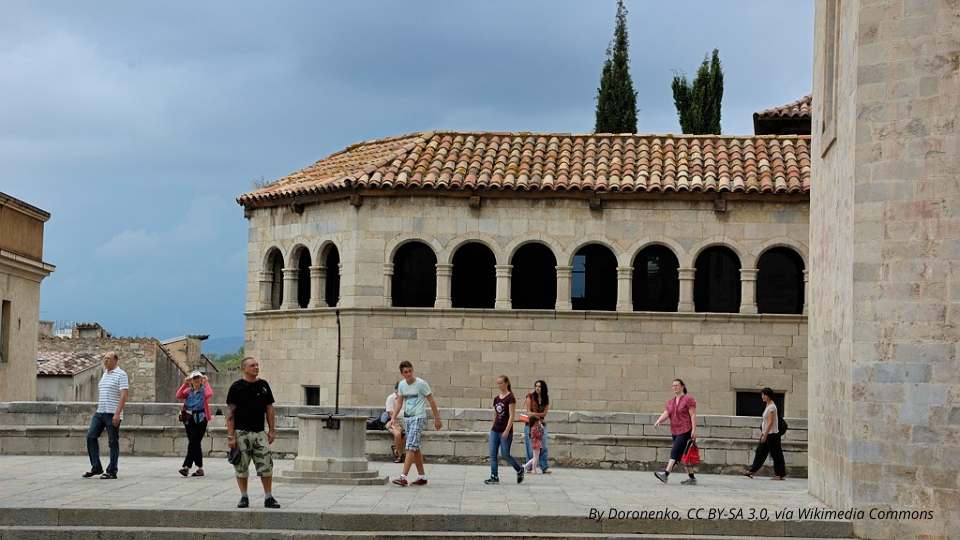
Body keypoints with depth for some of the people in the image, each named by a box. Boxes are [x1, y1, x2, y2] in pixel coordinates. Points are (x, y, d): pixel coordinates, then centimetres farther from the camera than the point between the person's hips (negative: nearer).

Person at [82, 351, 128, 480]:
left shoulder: (120, 374, -8)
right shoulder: (105, 374, 18)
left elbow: (124, 395, -15)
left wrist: (117, 414, -22)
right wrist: (99, 408, 20)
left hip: (112, 414, -8)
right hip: (99, 412, 8)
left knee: (113, 442, -2)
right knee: (91, 436, 1)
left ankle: (112, 472, 3)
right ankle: (96, 467, 8)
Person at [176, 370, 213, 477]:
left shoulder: (203, 390, 0)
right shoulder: (188, 391, 12)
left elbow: (209, 394, -22)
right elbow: (178, 396, -4)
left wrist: (206, 382, -13)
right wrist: (185, 384, -7)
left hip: (200, 420, -5)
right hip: (189, 419, 5)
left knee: (193, 443, -12)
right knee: (195, 444, 10)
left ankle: (186, 466, -15)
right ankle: (200, 469, 17)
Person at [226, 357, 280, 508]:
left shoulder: (264, 385, 10)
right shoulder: (236, 387, -3)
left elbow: (269, 409, 13)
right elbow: (230, 413, -4)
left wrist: (272, 430, 6)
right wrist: (230, 436, -10)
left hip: (260, 432, 3)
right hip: (241, 432, -3)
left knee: (266, 466, -2)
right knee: (241, 467, 3)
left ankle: (268, 497, 5)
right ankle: (244, 497, 14)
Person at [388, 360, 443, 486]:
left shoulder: (421, 384, -9)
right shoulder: (401, 385, 8)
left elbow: (431, 401, -3)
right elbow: (399, 402, 14)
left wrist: (437, 419, -1)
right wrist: (393, 418, 2)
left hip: (418, 418, -7)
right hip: (407, 418, 7)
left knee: (411, 446, -16)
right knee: (415, 448, 10)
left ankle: (403, 477, -22)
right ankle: (422, 476, 18)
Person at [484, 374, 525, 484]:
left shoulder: (510, 398, -11)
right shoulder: (496, 398, 10)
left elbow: (511, 416, -14)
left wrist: (507, 431, -19)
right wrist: (494, 427, 16)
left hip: (505, 431, -7)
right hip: (495, 430, 7)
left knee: (505, 454, -2)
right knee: (493, 454, 1)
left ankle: (520, 470, 19)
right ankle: (494, 477, 4)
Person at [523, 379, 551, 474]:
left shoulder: (546, 399, 11)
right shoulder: (530, 396, 2)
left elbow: (544, 413, 3)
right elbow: (529, 412, -2)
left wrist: (534, 414, -11)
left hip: (542, 424, 3)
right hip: (530, 424, -3)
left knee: (543, 447, -3)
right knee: (531, 447, -5)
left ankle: (544, 467, -1)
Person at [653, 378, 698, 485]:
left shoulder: (688, 399, -5)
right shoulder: (670, 401, 16)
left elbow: (693, 415, -9)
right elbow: (666, 413, 4)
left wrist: (694, 430, -17)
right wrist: (658, 421, -16)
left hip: (685, 431, -8)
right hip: (675, 432, 8)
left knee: (675, 452, -17)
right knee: (683, 455, 8)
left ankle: (666, 474, -26)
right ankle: (692, 478, 13)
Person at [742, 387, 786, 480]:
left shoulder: (771, 407, -16)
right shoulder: (768, 406, 13)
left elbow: (770, 422, -20)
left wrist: (765, 435, -22)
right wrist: (762, 432, 18)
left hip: (772, 434, -10)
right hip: (767, 434, 10)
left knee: (776, 455, -3)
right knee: (760, 452, 11)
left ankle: (780, 474, 2)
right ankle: (752, 471, 14)